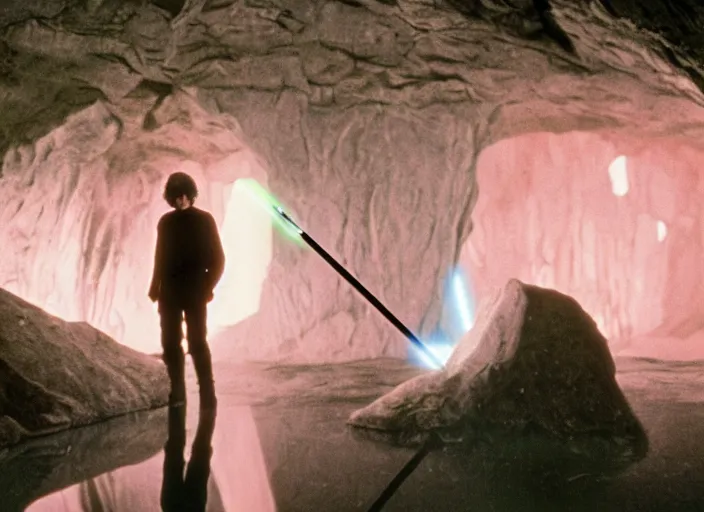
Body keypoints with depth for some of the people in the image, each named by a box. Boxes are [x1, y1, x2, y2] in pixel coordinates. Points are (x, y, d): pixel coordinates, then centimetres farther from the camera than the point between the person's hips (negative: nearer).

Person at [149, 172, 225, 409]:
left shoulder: (204, 220, -3)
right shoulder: (166, 222, 8)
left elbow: (217, 259, -4)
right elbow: (161, 258, 13)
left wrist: (207, 287, -13)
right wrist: (155, 288, 6)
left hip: (195, 292, -4)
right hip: (169, 292, 4)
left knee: (197, 343, -6)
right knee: (170, 343, 5)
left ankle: (208, 395, -1)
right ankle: (177, 392, 15)